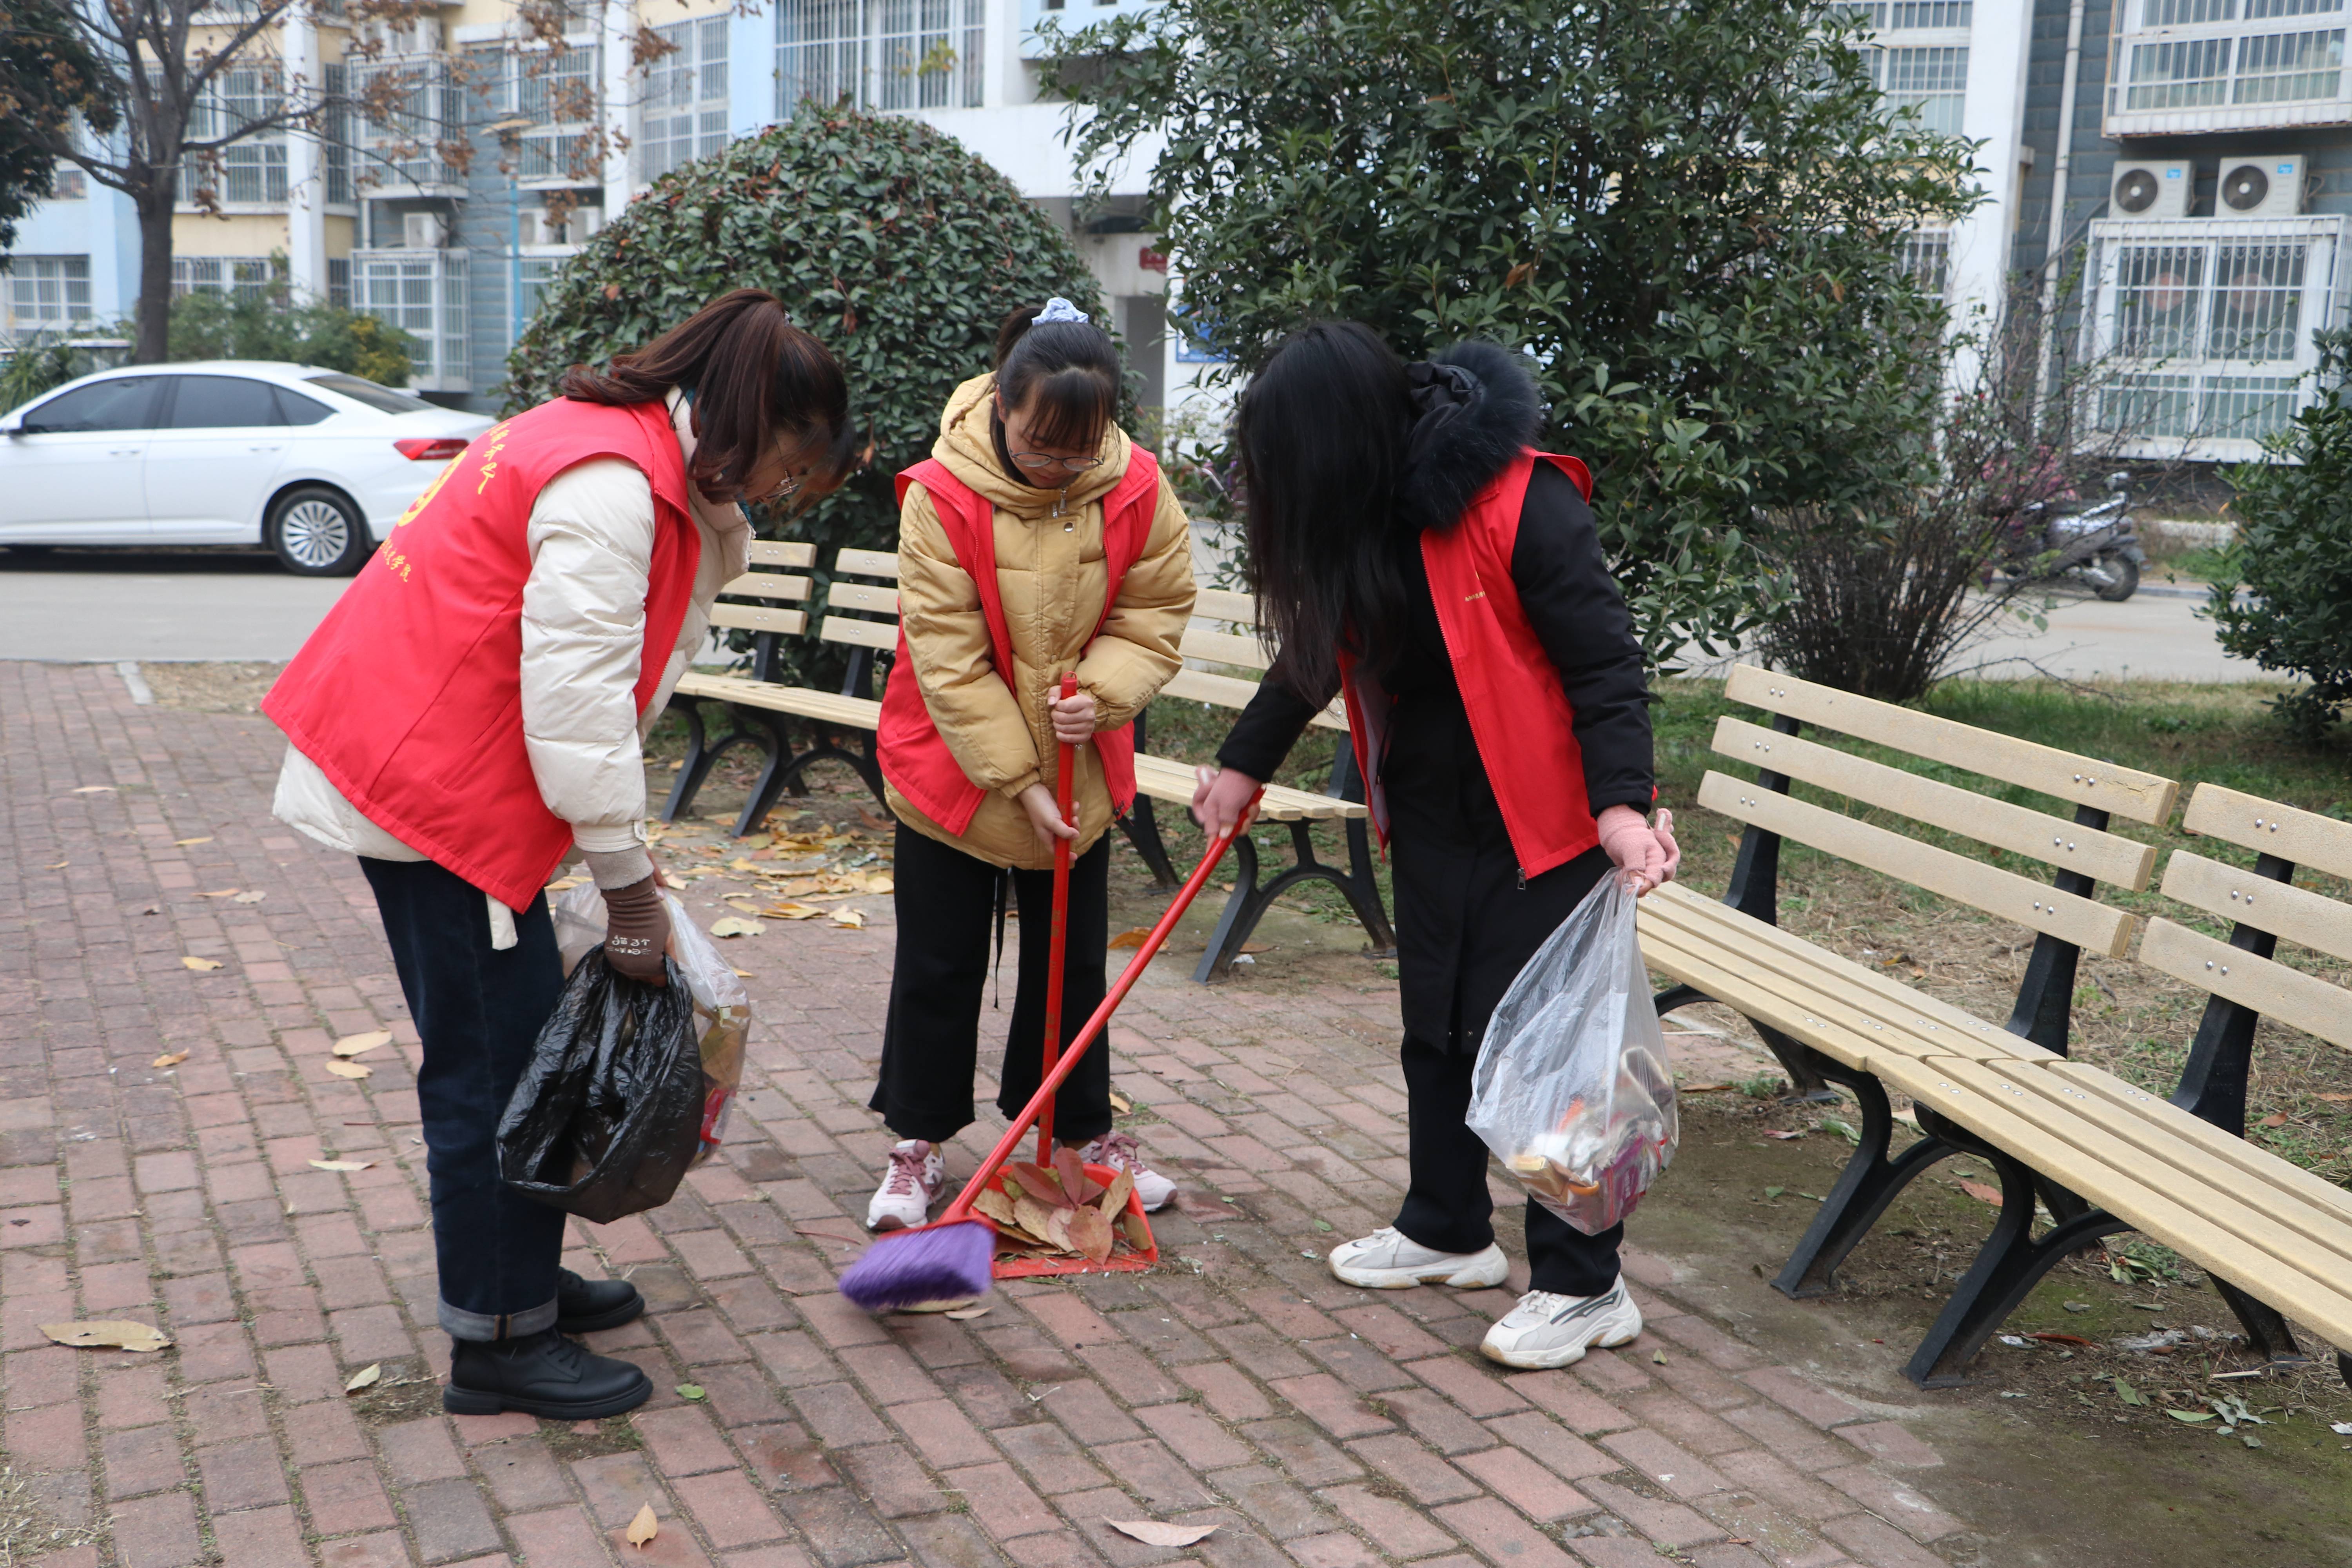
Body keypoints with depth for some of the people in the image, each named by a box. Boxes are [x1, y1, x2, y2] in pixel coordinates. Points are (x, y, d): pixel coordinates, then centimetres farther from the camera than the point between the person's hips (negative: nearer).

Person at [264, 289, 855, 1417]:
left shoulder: (645, 463, 11)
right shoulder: (610, 485, -22)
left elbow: (598, 681, 13)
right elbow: (575, 698, -25)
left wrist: (625, 866, 11)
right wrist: (631, 889, -17)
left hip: (447, 763, 10)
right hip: (427, 779, -10)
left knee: (521, 1036, 17)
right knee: (491, 1058, -3)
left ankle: (521, 1276, 31)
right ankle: (499, 1342, 9)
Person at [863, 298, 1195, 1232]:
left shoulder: (1137, 489, -12)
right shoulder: (942, 494, -21)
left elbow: (1154, 618, -4)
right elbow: (948, 658, -20)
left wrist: (1100, 695, -23)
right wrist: (1017, 778, -20)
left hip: (1077, 766, 3)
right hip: (952, 766, -3)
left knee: (1074, 958, 14)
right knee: (939, 964, 7)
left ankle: (1080, 1129, 31)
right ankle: (918, 1140, 23)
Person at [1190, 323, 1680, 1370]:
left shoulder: (1520, 506, -22)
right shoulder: (1362, 519, 2)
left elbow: (1604, 660, -22)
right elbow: (1317, 653, 17)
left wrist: (1621, 803, -33)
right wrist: (1243, 763, 20)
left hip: (1536, 824, -7)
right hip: (1430, 820, 8)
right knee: (1438, 1027, 17)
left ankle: (1582, 1286, 11)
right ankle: (1447, 1230, 35)